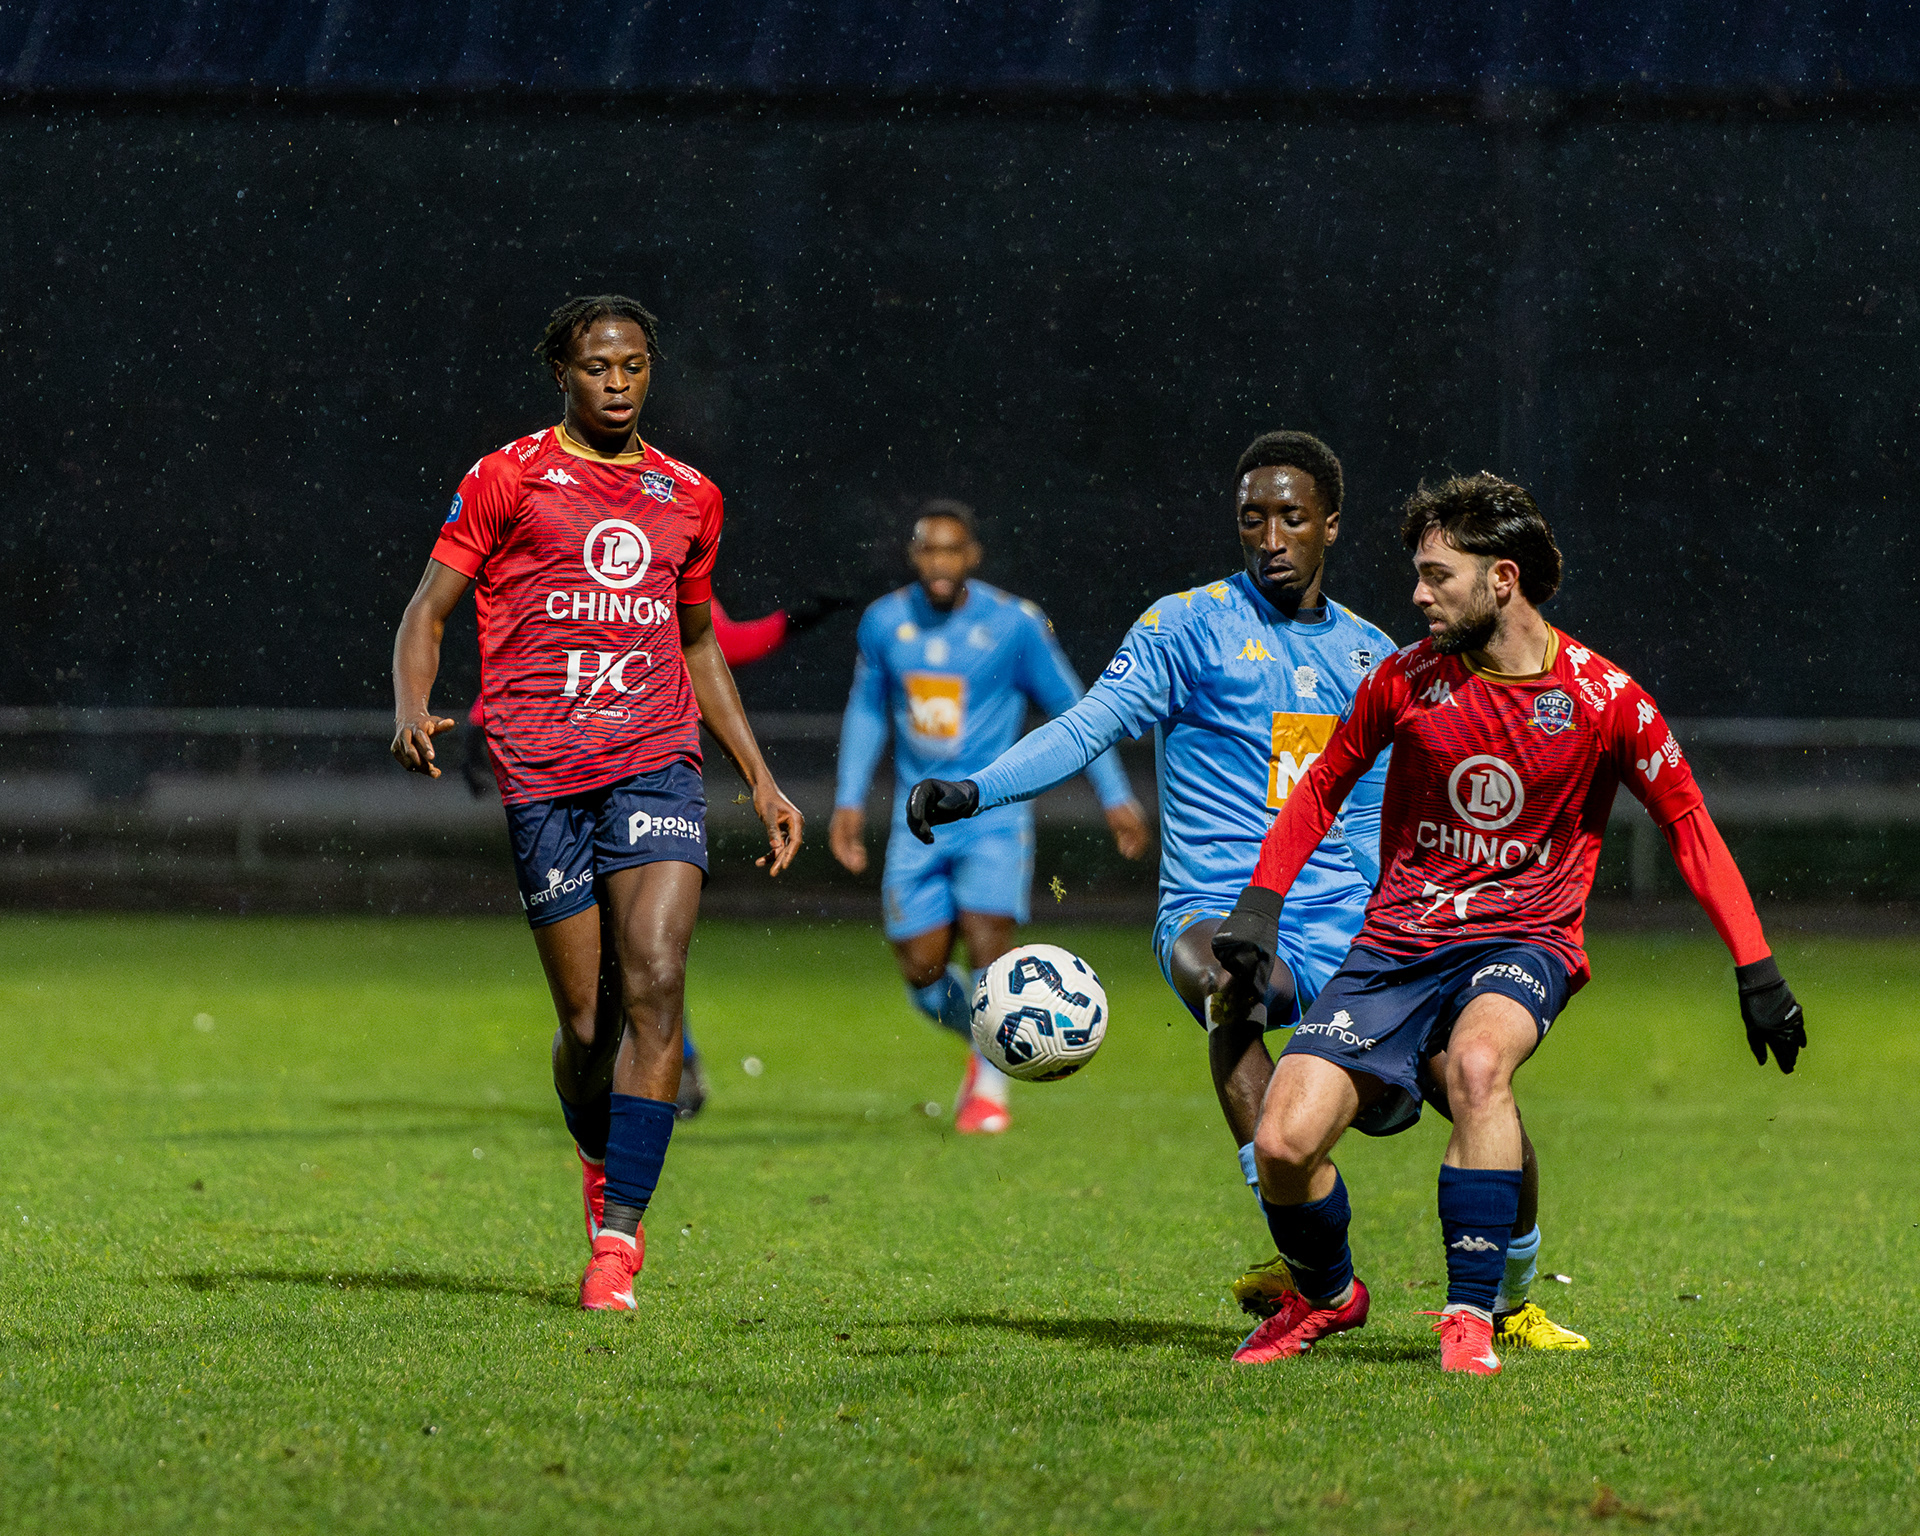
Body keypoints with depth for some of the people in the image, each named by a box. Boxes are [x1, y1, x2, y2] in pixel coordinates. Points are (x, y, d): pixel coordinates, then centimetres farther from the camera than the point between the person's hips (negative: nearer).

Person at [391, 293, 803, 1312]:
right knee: (587, 1021, -1)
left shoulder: (688, 497, 17)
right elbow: (427, 611, 5)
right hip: (542, 772, -2)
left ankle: (618, 1236, -17)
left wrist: (760, 779, 24)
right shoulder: (509, 479, 5)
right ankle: (601, 1168, 31)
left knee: (654, 983, -18)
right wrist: (411, 711, -15)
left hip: (657, 764, 2)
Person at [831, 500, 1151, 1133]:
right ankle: (983, 1045, 28)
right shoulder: (884, 623, 1)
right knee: (922, 969, -3)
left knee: (987, 946, -19)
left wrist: (1115, 797, 3)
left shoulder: (1014, 624, -8)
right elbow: (866, 708, 17)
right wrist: (849, 801, 12)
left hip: (994, 813, -3)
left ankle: (991, 1082, 1)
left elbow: (1069, 706, 2)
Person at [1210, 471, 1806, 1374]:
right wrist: (1261, 902, 4)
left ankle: (1471, 1317, -28)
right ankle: (1327, 1298, 18)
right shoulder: (1408, 677, 0)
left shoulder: (1603, 698, -6)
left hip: (1526, 939, -3)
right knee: (1284, 1141, -15)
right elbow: (1325, 784, 16)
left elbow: (1687, 824, 3)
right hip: (1398, 939, 3)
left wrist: (1755, 972, -2)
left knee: (1477, 1060, -38)